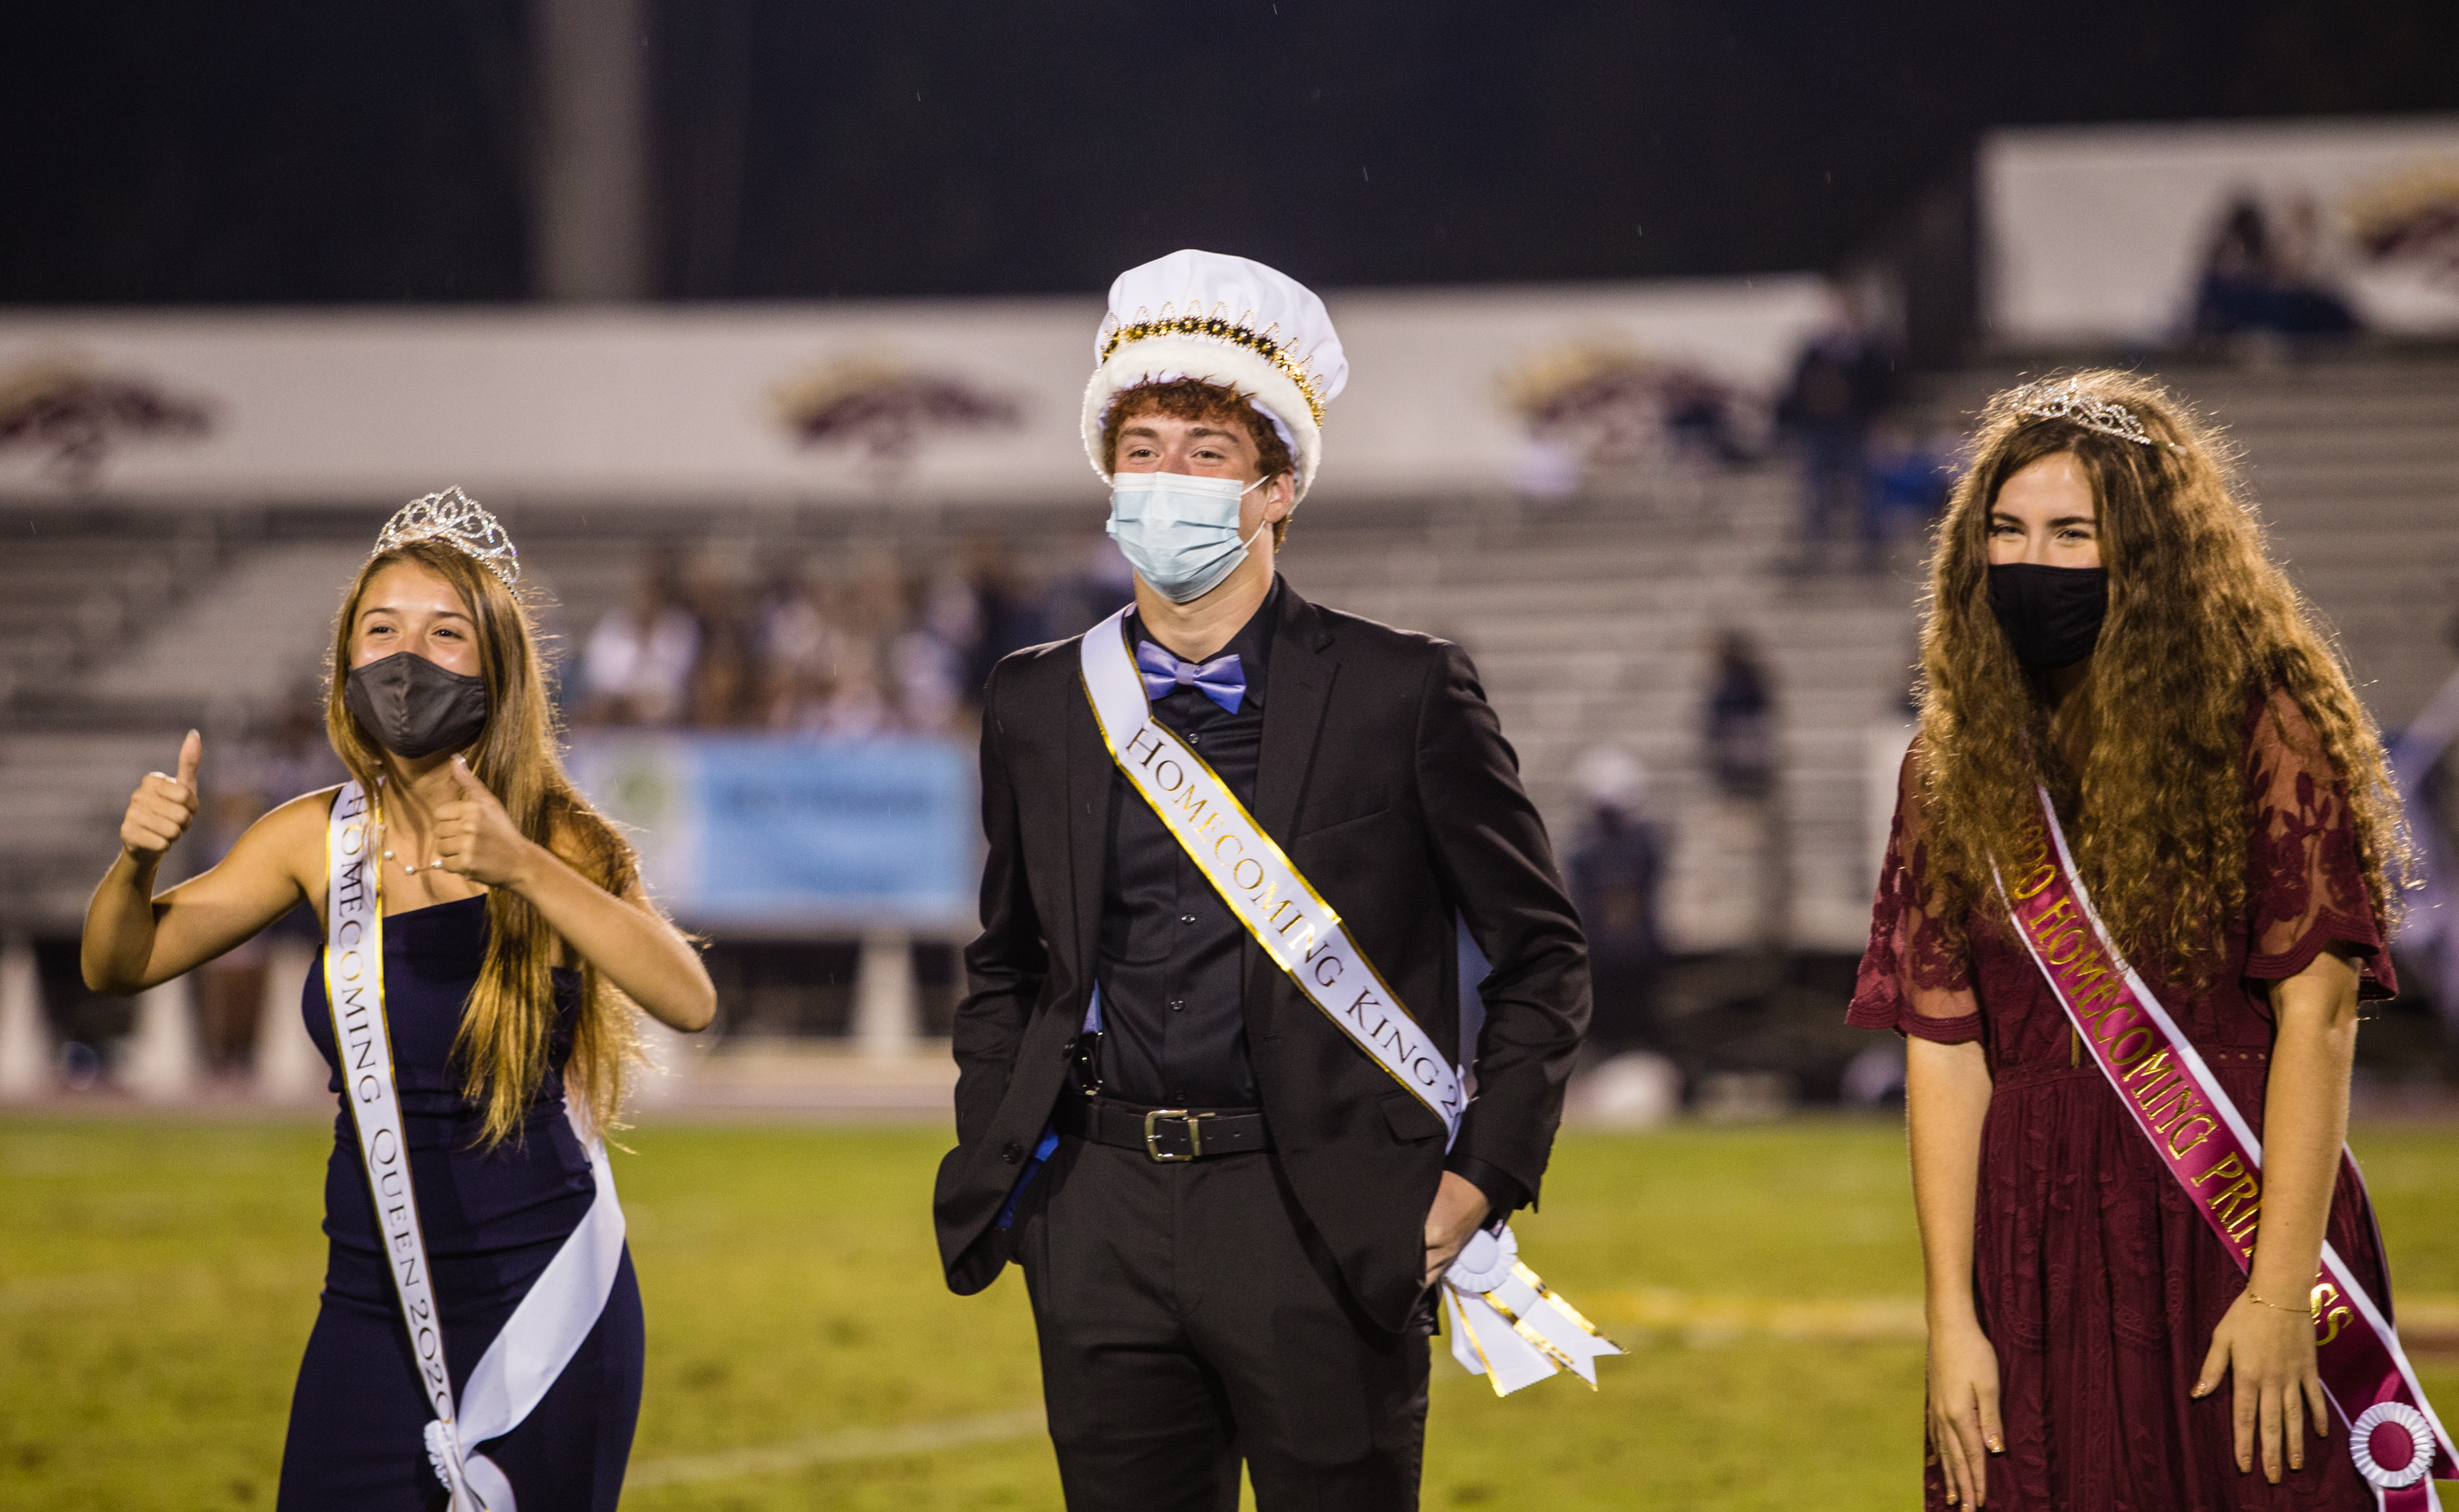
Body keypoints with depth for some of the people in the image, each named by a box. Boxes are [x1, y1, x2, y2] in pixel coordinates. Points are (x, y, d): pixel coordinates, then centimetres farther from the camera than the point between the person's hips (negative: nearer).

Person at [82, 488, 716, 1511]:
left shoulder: (555, 837, -9)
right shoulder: (319, 837, 2)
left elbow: (689, 1000, -24)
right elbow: (120, 965, 8)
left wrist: (522, 866, -34)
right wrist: (138, 859, -14)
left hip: (541, 1307, -3)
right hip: (373, 1302, 3)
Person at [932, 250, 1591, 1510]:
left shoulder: (1402, 693, -1)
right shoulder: (1036, 707, 10)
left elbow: (1543, 957, 5)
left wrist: (1482, 1179, -3)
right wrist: (995, 1168, 10)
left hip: (1323, 1218, -3)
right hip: (1104, 1221, 3)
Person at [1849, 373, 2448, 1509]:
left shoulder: (2263, 726, -5)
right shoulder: (1953, 767, 6)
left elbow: (2318, 1007, -10)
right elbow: (1941, 1047, 2)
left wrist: (2280, 1290, -16)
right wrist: (1952, 1317, -5)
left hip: (2234, 1222, -3)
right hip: (2031, 1246, 3)